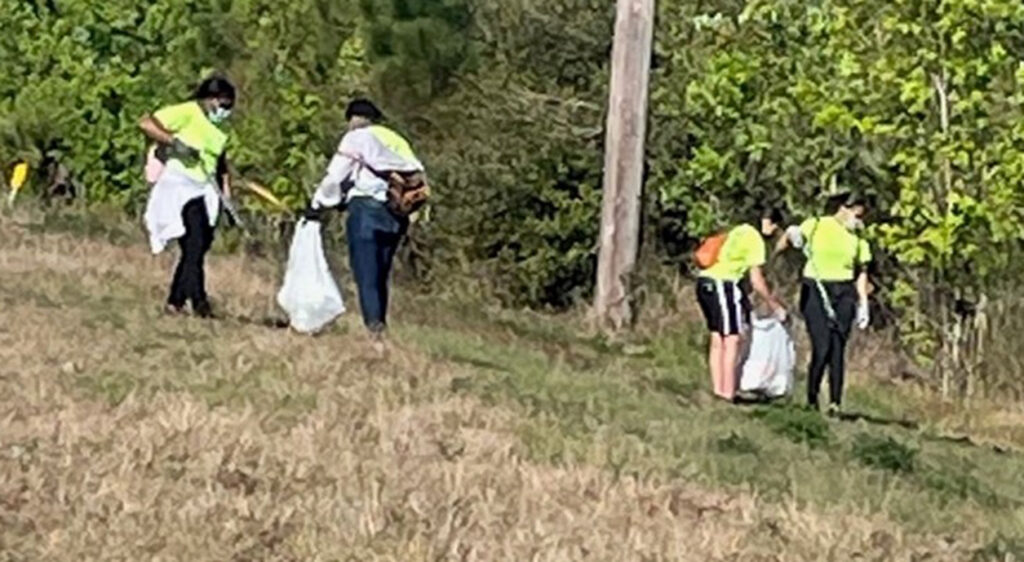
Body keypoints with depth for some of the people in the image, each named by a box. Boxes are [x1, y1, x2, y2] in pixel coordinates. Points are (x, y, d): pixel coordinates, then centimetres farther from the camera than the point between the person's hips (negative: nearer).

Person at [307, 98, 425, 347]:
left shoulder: (357, 138, 6)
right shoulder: (398, 142, 24)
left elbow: (335, 177, 2)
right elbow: (417, 176, 11)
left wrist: (317, 205, 13)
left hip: (367, 208, -6)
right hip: (397, 216, 6)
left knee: (367, 278, -8)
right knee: (380, 278, 14)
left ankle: (376, 333, -21)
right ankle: (380, 328, 13)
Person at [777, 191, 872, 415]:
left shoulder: (858, 239, 9)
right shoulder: (815, 226, -1)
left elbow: (861, 272, 15)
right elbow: (781, 246, -5)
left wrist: (863, 303, 9)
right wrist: (790, 236, -27)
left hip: (844, 295, 3)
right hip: (815, 291, -3)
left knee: (838, 349, -5)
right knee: (822, 348, -12)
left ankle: (835, 403, -2)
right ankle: (812, 400, 2)